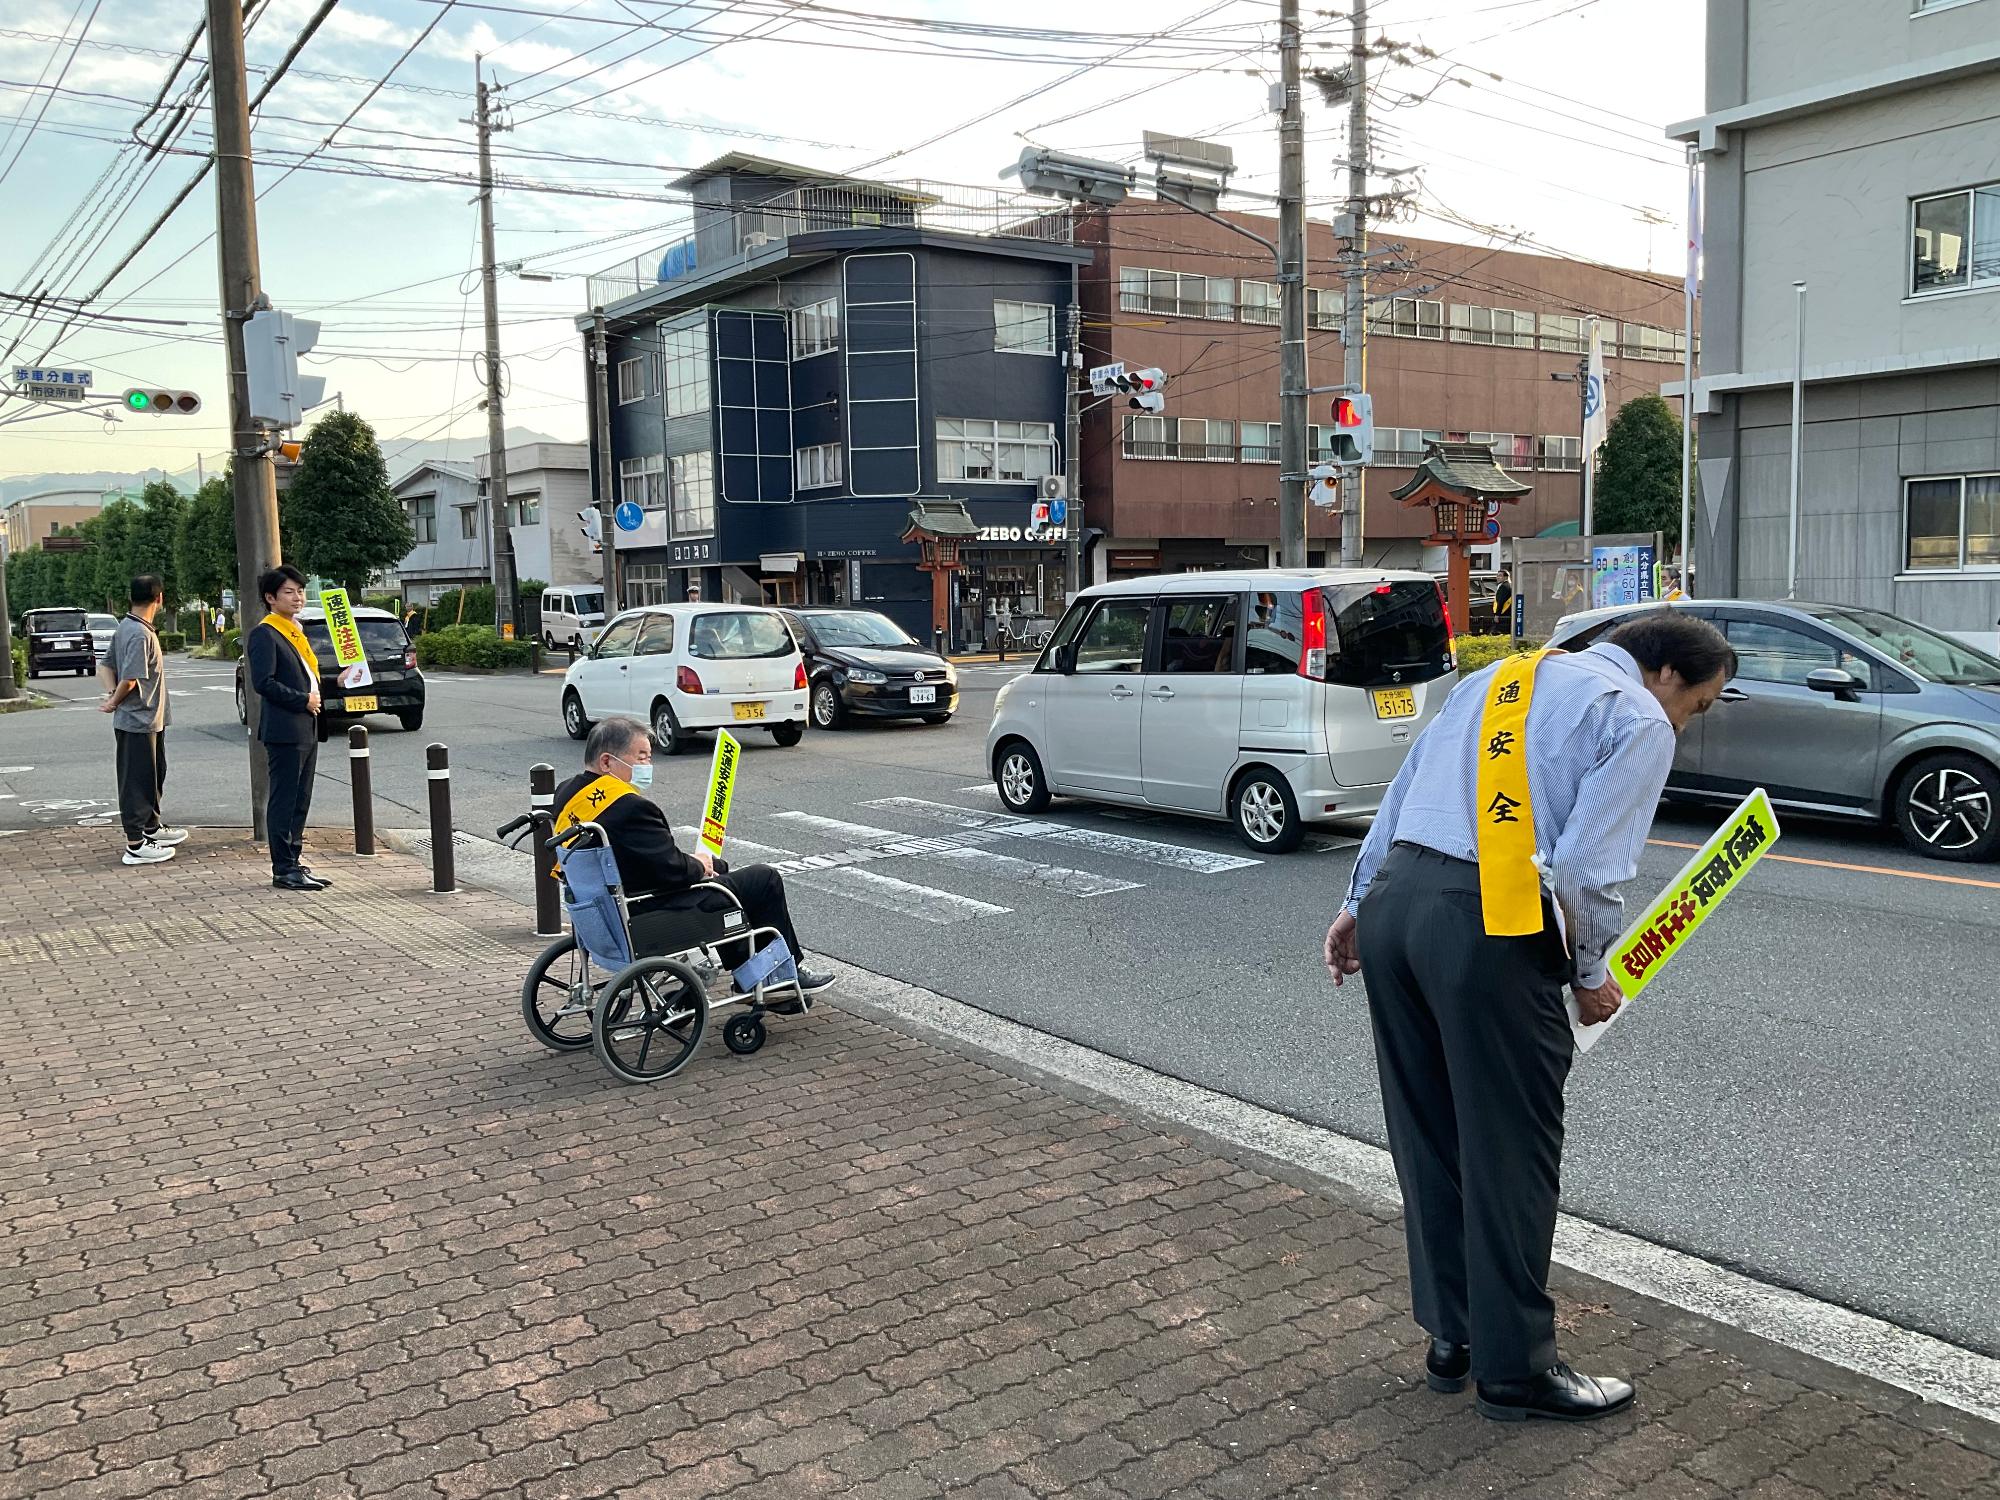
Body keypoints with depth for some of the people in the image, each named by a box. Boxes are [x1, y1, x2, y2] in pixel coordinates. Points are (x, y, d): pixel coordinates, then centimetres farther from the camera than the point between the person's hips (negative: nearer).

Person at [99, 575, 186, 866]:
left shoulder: (126, 627, 9)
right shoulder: (141, 634, -21)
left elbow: (106, 664, 13)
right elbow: (130, 679, -25)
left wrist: (112, 695, -1)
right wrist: (114, 702, -8)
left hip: (149, 720, 10)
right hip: (138, 720, -10)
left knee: (154, 774, 22)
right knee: (137, 781, -3)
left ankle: (151, 827, 36)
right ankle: (135, 845, 3)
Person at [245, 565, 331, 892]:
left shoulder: (296, 632, 19)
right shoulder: (264, 634, -10)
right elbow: (264, 682, -19)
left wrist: (314, 698, 8)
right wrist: (303, 700, -15)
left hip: (306, 730, 9)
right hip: (284, 732, -9)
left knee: (300, 803, 12)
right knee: (283, 802, -4)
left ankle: (295, 863, 19)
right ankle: (283, 870, 0)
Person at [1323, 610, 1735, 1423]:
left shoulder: (1499, 677, 23)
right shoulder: (1638, 720, 1)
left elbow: (1401, 794, 20)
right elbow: (1586, 866, -9)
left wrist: (1360, 901, 23)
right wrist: (1592, 972, 6)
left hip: (1394, 898, 8)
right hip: (1490, 928, -8)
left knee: (1427, 1134, 17)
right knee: (1510, 1150, 6)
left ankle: (1451, 1334, 32)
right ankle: (1516, 1368, 21)